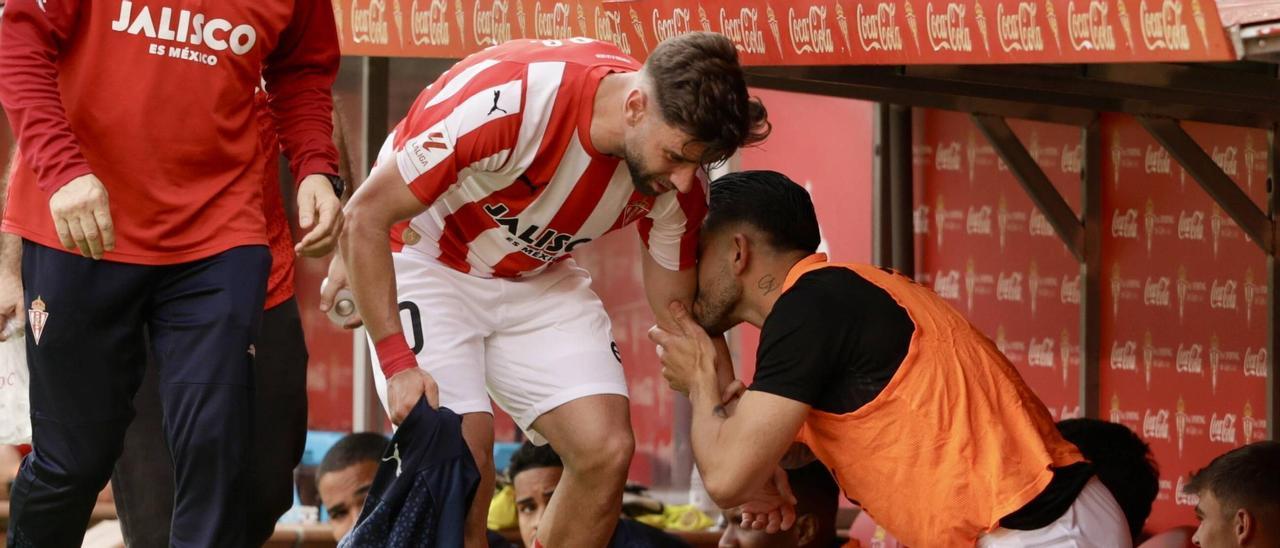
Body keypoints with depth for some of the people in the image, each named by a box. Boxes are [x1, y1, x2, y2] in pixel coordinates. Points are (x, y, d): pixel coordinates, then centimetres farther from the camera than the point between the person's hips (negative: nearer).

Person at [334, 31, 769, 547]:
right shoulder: (510, 97, -36)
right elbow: (365, 217, -26)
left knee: (606, 449, -12)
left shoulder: (678, 179, -19)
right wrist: (397, 363, -30)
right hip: (425, 259, -5)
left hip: (538, 276, 5)